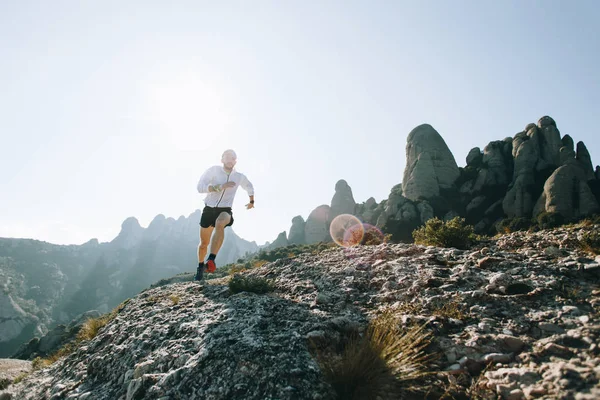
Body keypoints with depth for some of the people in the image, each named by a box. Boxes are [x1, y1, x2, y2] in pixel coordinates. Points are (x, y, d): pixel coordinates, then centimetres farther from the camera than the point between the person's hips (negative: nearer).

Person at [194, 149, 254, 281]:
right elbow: (200, 187, -17)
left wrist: (251, 202, 33)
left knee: (220, 223, -38)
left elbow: (250, 187, 25)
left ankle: (211, 260, -42)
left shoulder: (239, 177, 2)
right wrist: (220, 187, -26)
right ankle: (200, 267, 37)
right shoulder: (213, 170, -5)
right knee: (204, 243, 10)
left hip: (225, 210, 0)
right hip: (209, 209, 1)